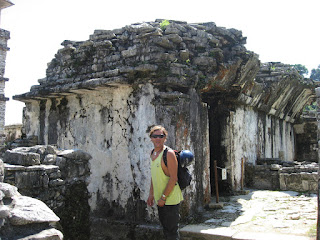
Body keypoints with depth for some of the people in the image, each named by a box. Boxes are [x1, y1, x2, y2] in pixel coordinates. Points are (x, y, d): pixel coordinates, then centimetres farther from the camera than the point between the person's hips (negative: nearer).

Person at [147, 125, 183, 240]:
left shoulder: (169, 153, -16)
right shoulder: (152, 153, 10)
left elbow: (173, 178, -20)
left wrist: (163, 197, -18)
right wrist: (151, 194, 17)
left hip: (170, 199, -8)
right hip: (160, 199, 8)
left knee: (171, 230, -2)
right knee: (165, 227, 18)